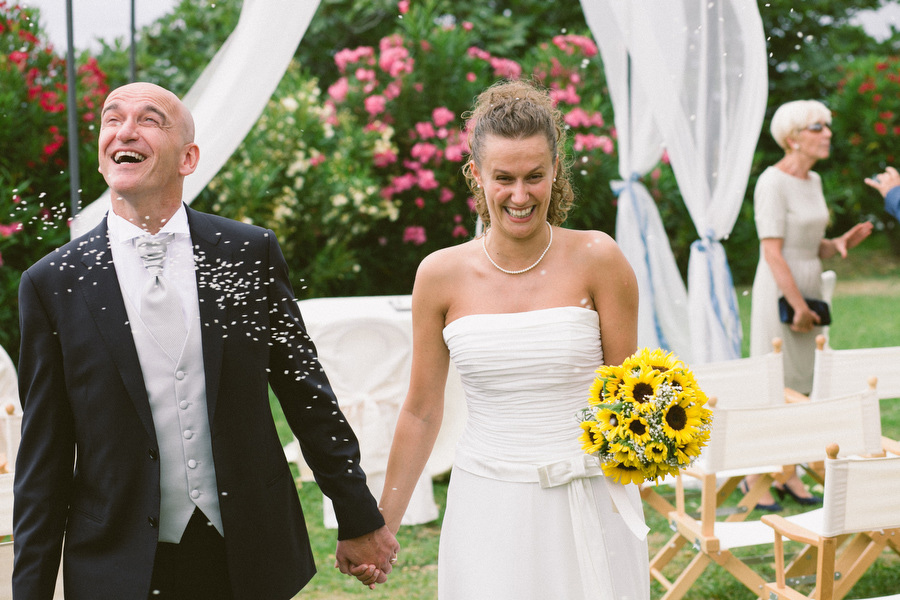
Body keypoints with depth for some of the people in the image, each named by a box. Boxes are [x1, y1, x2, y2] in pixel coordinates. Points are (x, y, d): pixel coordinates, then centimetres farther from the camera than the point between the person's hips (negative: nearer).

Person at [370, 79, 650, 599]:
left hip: (588, 507, -1)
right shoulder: (442, 275, -3)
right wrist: (384, 526, 11)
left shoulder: (596, 259, -7)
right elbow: (422, 410, 7)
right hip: (489, 512, 1)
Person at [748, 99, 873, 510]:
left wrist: (839, 244, -3)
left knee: (800, 384, 11)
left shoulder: (813, 181, 12)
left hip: (809, 288, 8)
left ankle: (789, 474, 19)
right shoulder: (773, 182, -13)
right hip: (780, 291, -8)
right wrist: (797, 305, -19)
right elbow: (772, 252, -18)